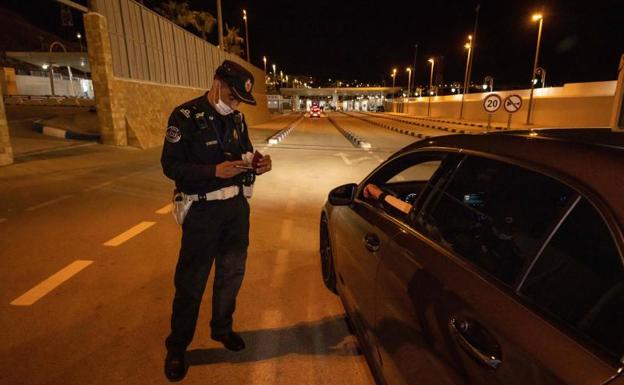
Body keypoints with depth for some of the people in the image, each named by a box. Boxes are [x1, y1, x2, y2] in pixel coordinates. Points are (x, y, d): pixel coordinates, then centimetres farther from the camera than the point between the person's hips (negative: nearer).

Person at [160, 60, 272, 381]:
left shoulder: (236, 117, 7)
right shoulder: (185, 116, -11)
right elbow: (171, 165, -14)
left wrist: (257, 164, -9)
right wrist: (215, 170, -27)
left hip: (237, 205, 6)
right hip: (203, 210, -6)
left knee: (233, 271, 15)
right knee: (191, 281, 5)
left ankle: (222, 328, 38)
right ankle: (176, 347, 26)